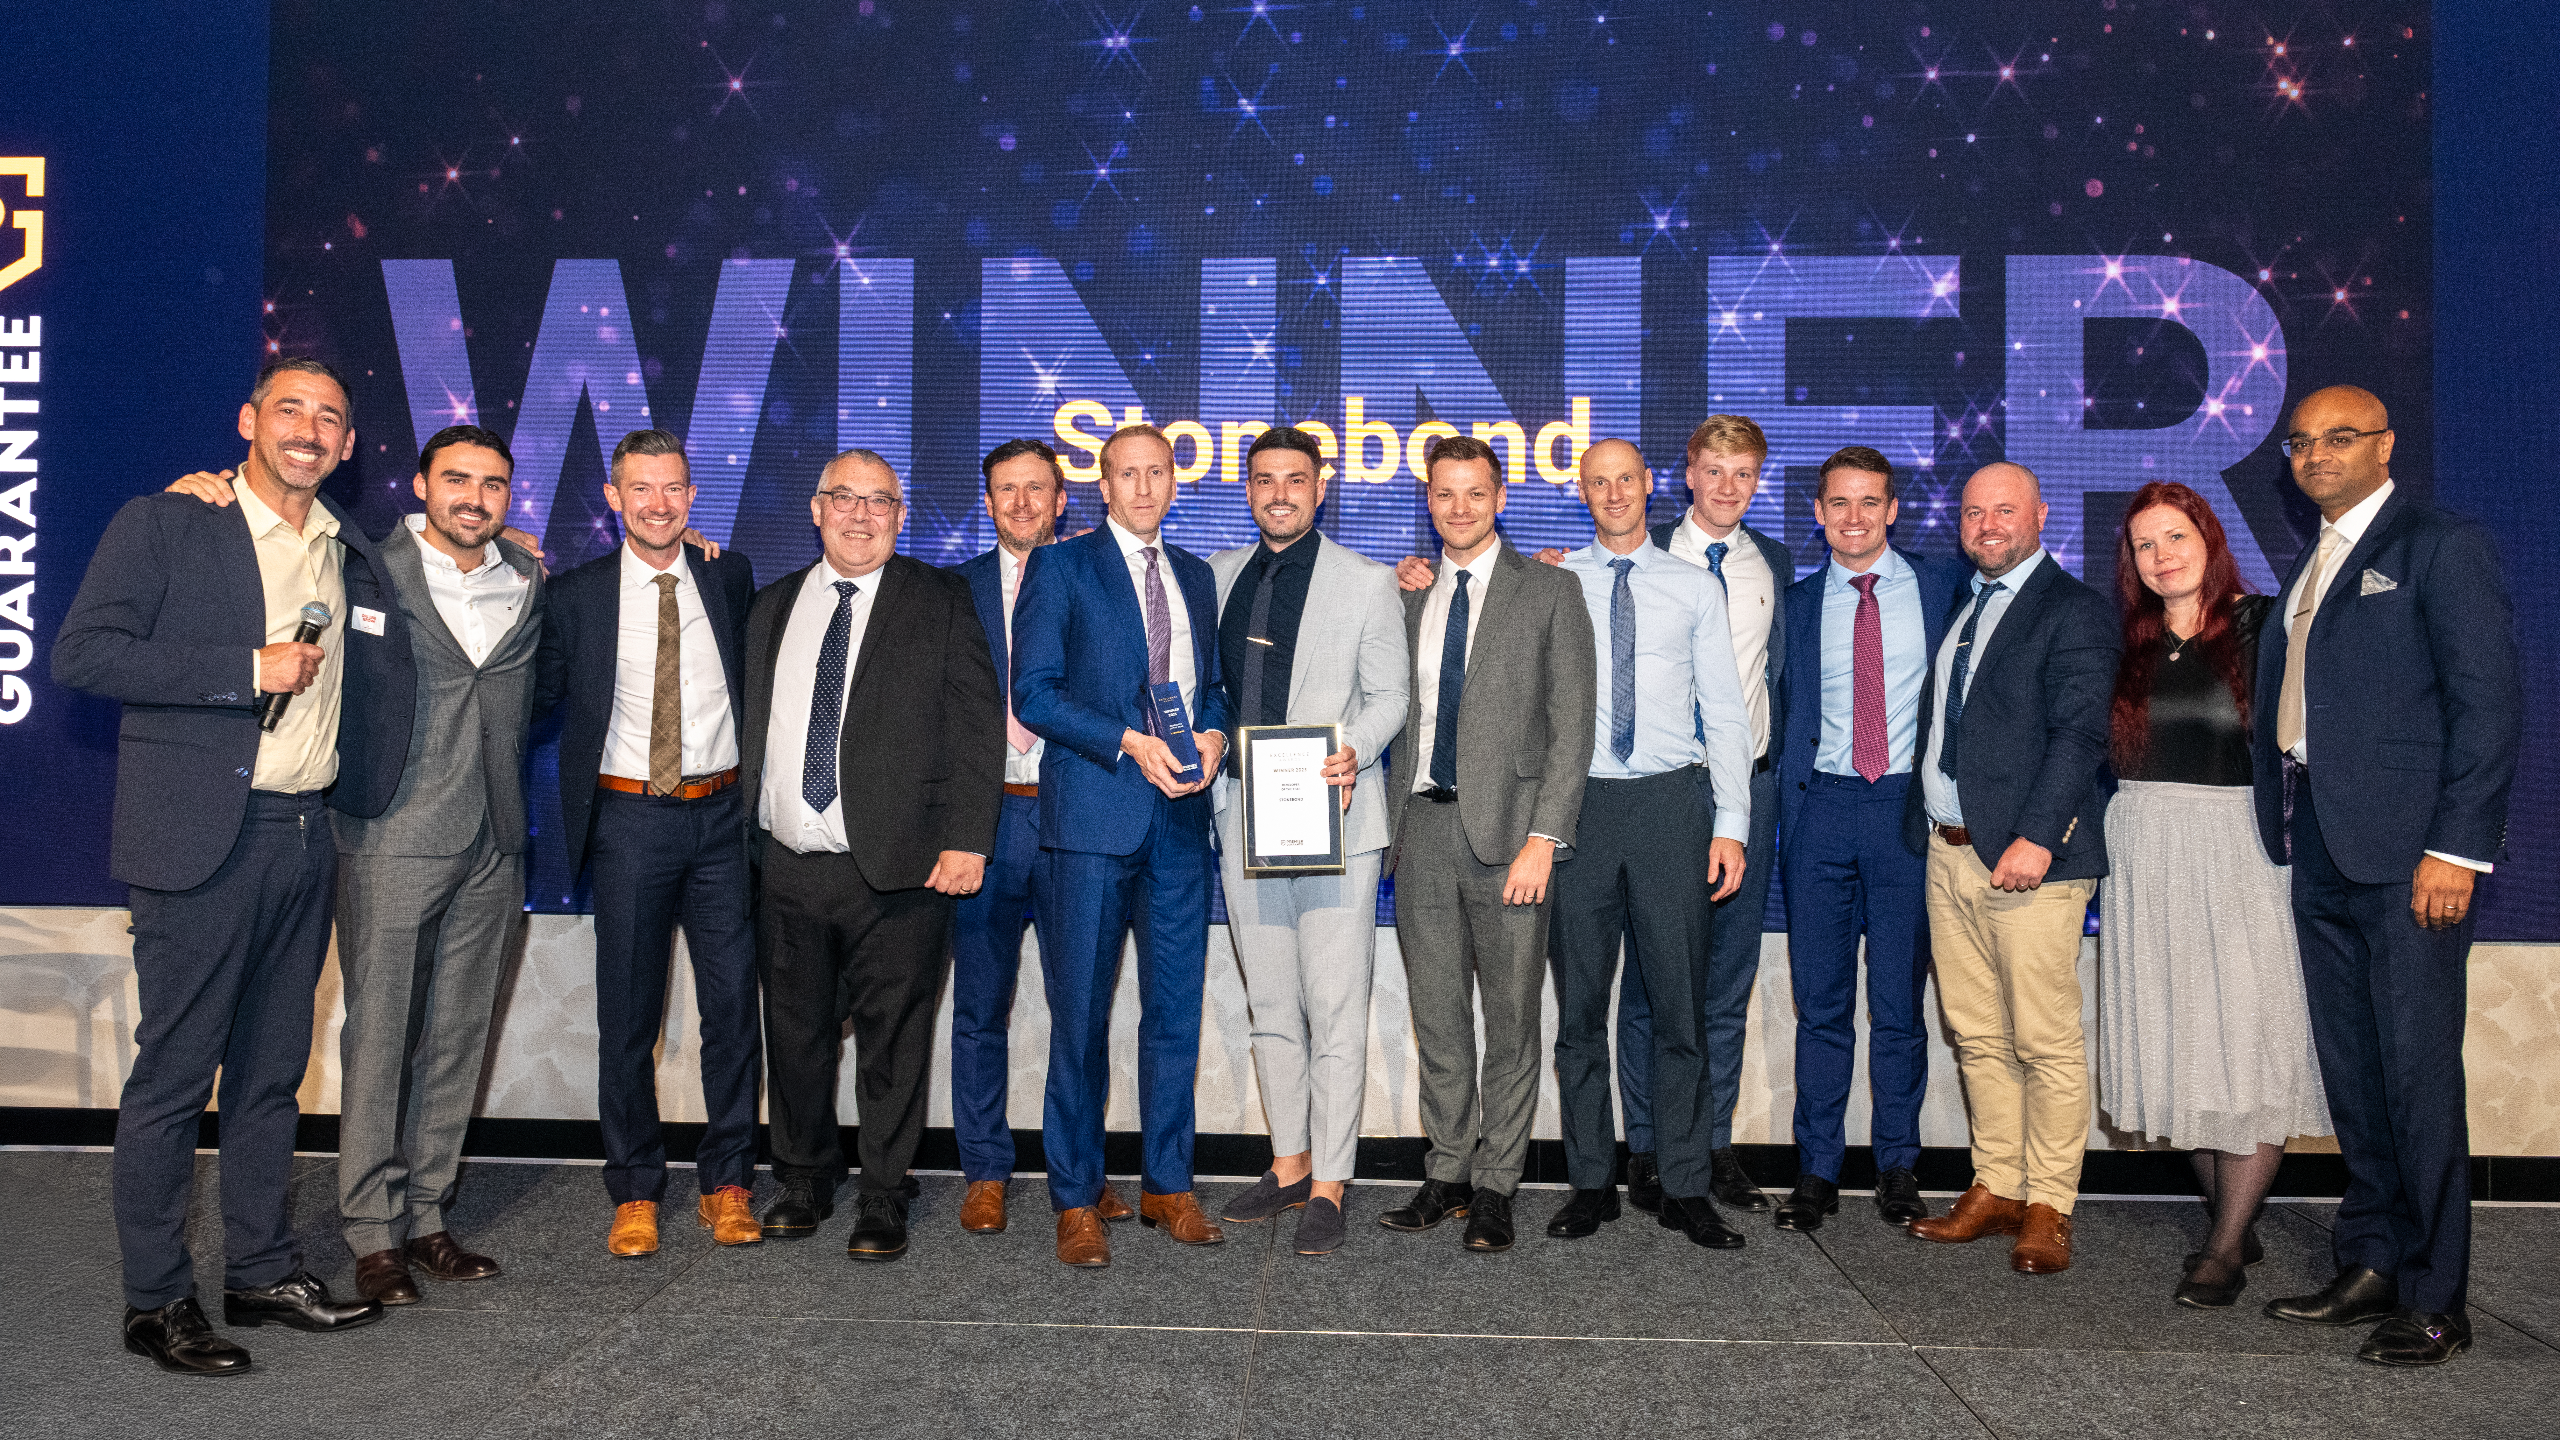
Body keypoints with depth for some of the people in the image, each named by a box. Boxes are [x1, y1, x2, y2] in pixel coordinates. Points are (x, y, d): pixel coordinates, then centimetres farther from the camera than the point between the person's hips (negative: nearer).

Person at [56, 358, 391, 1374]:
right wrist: (249, 670, -15)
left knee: (272, 1070, 14)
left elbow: (381, 673, 27)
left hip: (305, 840, 6)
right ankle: (155, 1302, 12)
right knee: (173, 1074, 1)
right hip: (204, 838, -6)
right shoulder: (163, 526, -2)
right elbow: (82, 652, -11)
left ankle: (261, 1271, 25)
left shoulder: (354, 558, 15)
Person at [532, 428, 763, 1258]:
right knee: (628, 1013, 5)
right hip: (628, 821, -1)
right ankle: (635, 1193, 19)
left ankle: (727, 1183, 17)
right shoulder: (576, 596, 2)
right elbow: (540, 700, 6)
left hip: (720, 815, 1)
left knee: (733, 1003, 3)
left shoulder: (730, 578, 7)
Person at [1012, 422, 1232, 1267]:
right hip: (1092, 815, -4)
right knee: (1080, 1012, 0)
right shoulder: (1060, 567, 2)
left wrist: (1213, 733, -2)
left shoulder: (1195, 576, 17)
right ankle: (1076, 1201, 11)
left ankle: (1168, 1185, 21)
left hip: (1180, 816, 5)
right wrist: (1129, 742, -15)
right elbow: (1033, 692, -5)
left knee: (1176, 1007, 8)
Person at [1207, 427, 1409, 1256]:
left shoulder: (1366, 582, 1)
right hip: (1243, 816, 5)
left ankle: (1328, 1188, 6)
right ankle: (1288, 1167, 25)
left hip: (1333, 817, -4)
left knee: (1336, 1011, -4)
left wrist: (1352, 753, -17)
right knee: (1270, 1008, 12)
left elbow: (1389, 695, 1)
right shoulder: (1219, 575, 13)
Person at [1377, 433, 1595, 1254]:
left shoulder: (1551, 593, 1)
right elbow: (1400, 714, 15)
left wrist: (1543, 837, -13)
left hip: (1506, 829, -4)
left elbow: (1571, 725, -4)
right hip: (1422, 826, 4)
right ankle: (1447, 1175, 21)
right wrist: (1391, 823, 5)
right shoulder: (1408, 596, 14)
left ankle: (1495, 1187, 14)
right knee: (1436, 1017, 9)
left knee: (1510, 1018, 2)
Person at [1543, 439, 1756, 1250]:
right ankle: (1591, 1183, 16)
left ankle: (1686, 1189, 12)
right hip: (1578, 802, 0)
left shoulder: (1695, 589, 9)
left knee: (1680, 1000, 2)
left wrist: (1731, 825, -1)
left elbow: (1724, 714, 6)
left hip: (1671, 801, 0)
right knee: (1580, 1003, 5)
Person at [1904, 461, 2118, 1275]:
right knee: (1976, 1035, 12)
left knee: (2047, 1041, -1)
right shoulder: (1955, 606, 18)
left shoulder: (2074, 612, -5)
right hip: (1948, 848, 7)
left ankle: (2047, 1208, 9)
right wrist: (1923, 825, 10)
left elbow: (2079, 733, -14)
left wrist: (2036, 836, -21)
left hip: (2029, 857, -7)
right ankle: (1996, 1189, 23)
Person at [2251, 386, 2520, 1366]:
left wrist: (2457, 847, -16)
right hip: (2320, 853, 7)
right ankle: (2371, 1265, 24)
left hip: (2408, 853, -7)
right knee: (2351, 1074, 13)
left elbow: (2488, 703, -10)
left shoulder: (2443, 547, -4)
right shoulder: (2309, 567, 19)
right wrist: (2286, 831, 7)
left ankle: (2433, 1300, 8)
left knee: (2419, 1077, -2)